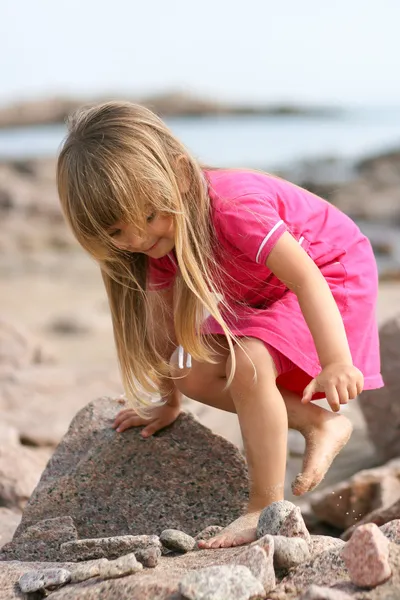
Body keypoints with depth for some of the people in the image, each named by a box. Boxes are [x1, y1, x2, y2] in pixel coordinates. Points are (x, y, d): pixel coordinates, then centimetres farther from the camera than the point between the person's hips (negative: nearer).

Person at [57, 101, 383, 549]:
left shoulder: (233, 206, -36)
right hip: (262, 296, 8)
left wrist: (337, 364, -45)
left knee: (247, 363, -31)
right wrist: (169, 402, 7)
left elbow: (306, 278, -38)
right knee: (191, 373, -8)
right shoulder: (159, 239, -11)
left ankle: (266, 508, -19)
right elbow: (163, 317, 0)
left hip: (333, 275, -8)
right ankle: (318, 423, 0)